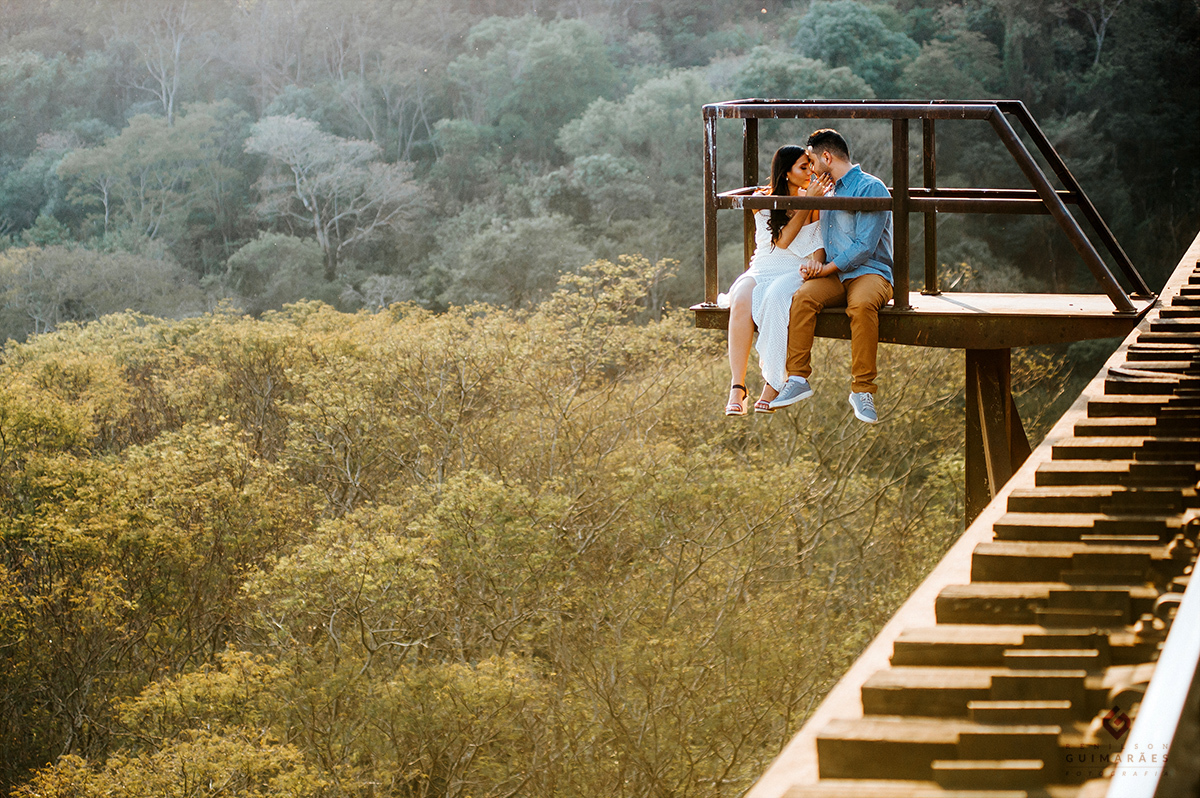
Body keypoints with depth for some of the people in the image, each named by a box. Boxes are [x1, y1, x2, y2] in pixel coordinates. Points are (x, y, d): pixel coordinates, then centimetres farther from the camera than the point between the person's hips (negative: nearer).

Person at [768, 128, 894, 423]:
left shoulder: (871, 188, -4)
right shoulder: (829, 192, 23)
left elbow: (864, 246, -13)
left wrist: (827, 268, -12)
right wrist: (814, 261, 5)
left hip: (870, 273, -6)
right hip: (835, 277, 6)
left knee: (862, 304, -39)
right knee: (803, 297, -26)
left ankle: (862, 389, -35)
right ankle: (798, 378, -28)